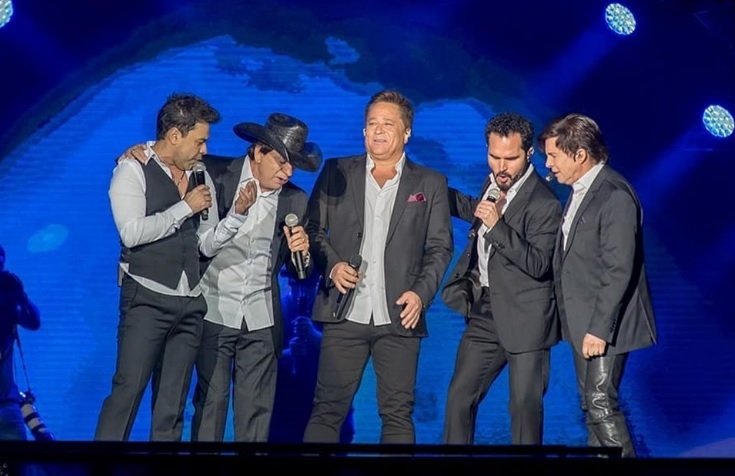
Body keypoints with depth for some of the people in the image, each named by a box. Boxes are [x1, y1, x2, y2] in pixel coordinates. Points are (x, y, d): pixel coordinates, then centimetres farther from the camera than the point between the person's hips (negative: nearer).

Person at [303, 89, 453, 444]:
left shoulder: (430, 184, 10)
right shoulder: (336, 173, 10)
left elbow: (439, 247, 7)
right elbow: (313, 229, 10)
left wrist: (422, 292, -7)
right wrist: (332, 265, -8)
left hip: (399, 317, 0)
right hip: (345, 313, 0)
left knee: (398, 413, 2)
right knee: (327, 409, 0)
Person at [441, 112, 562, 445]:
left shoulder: (544, 203, -18)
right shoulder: (494, 183, 6)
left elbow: (538, 265, -23)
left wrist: (498, 225, -30)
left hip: (524, 319, -7)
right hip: (484, 312, 7)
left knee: (525, 406, 1)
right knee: (459, 398, 7)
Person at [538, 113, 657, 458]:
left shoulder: (615, 196, -19)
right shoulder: (579, 190, 11)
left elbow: (619, 271, -22)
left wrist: (599, 328, -23)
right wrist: (581, 325, 10)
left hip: (603, 325, -9)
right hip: (583, 322, 9)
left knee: (601, 404, -10)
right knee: (592, 406, 13)